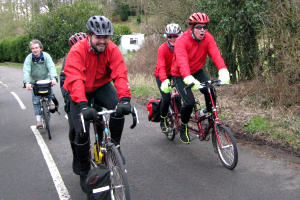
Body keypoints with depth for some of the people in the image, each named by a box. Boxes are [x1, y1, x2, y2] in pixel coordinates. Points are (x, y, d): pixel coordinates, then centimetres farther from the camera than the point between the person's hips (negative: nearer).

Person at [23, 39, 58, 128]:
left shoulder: (46, 56, -13)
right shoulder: (29, 58, -13)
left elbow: (51, 67, -26)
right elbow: (26, 71, -25)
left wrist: (53, 78, -45)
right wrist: (27, 82, -42)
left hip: (46, 78, -1)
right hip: (34, 81, 1)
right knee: (36, 100, -6)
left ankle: (50, 101, -9)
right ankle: (38, 119, 2)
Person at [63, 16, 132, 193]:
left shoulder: (112, 49, -19)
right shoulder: (77, 51, -27)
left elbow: (120, 74, -30)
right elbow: (75, 80, -39)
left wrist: (125, 99, -46)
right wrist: (83, 105, -53)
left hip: (102, 86, 2)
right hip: (80, 92, -2)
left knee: (119, 111, -26)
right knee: (81, 132, -10)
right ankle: (84, 171, 14)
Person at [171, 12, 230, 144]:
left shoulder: (208, 38, -14)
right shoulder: (182, 41, -28)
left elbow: (215, 54, -28)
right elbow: (182, 62, -42)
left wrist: (223, 71, -46)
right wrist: (189, 79, -59)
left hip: (197, 71, 4)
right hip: (180, 75, -4)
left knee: (211, 93, -19)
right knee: (189, 102, -18)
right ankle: (183, 126, 10)